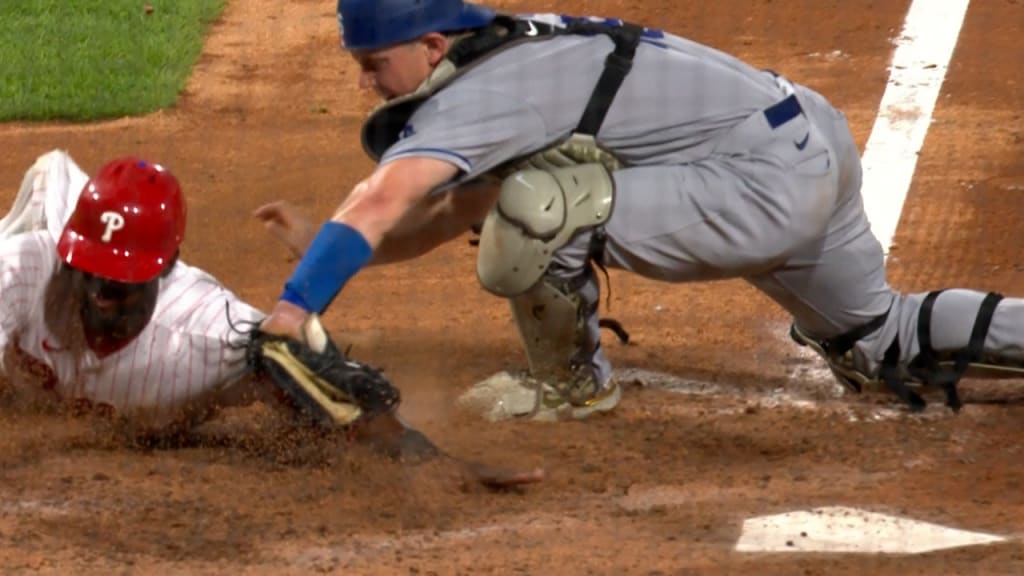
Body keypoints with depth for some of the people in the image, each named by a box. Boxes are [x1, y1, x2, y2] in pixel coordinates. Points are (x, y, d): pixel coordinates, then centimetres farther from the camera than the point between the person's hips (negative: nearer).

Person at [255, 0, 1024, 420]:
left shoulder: (476, 96, -19)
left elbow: (381, 204, -31)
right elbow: (459, 212, 15)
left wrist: (294, 308, -39)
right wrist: (321, 243, 5)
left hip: (771, 185, -11)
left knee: (536, 209, -21)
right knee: (882, 344, 29)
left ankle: (577, 386, 1)